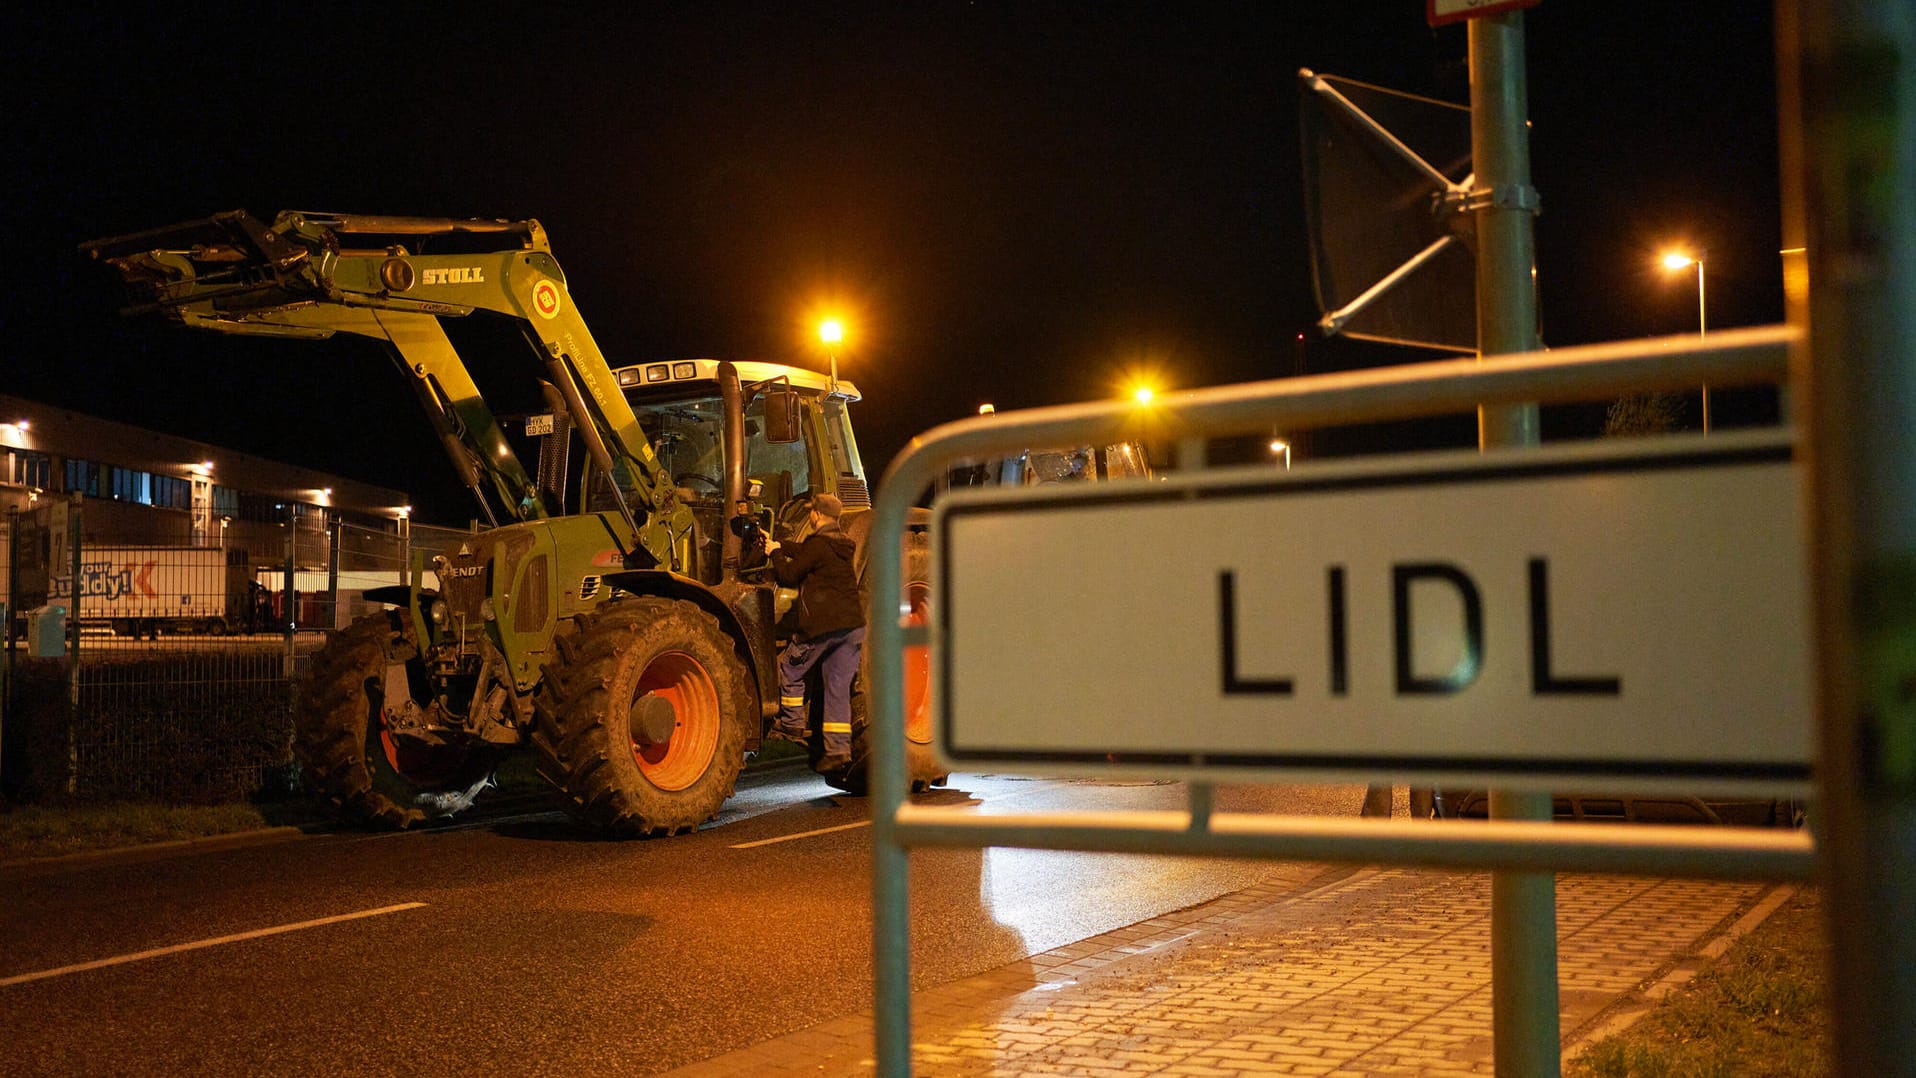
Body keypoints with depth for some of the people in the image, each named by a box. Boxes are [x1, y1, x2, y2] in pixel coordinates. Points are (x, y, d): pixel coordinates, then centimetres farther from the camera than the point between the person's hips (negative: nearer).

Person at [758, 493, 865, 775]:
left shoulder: (817, 544, -10)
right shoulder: (843, 545, 16)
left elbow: (789, 575, -5)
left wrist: (775, 553, 11)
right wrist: (778, 545, 39)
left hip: (822, 625, -7)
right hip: (853, 625, 7)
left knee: (790, 670, 14)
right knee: (839, 686, 5)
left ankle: (793, 725, 20)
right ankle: (839, 749, 1)